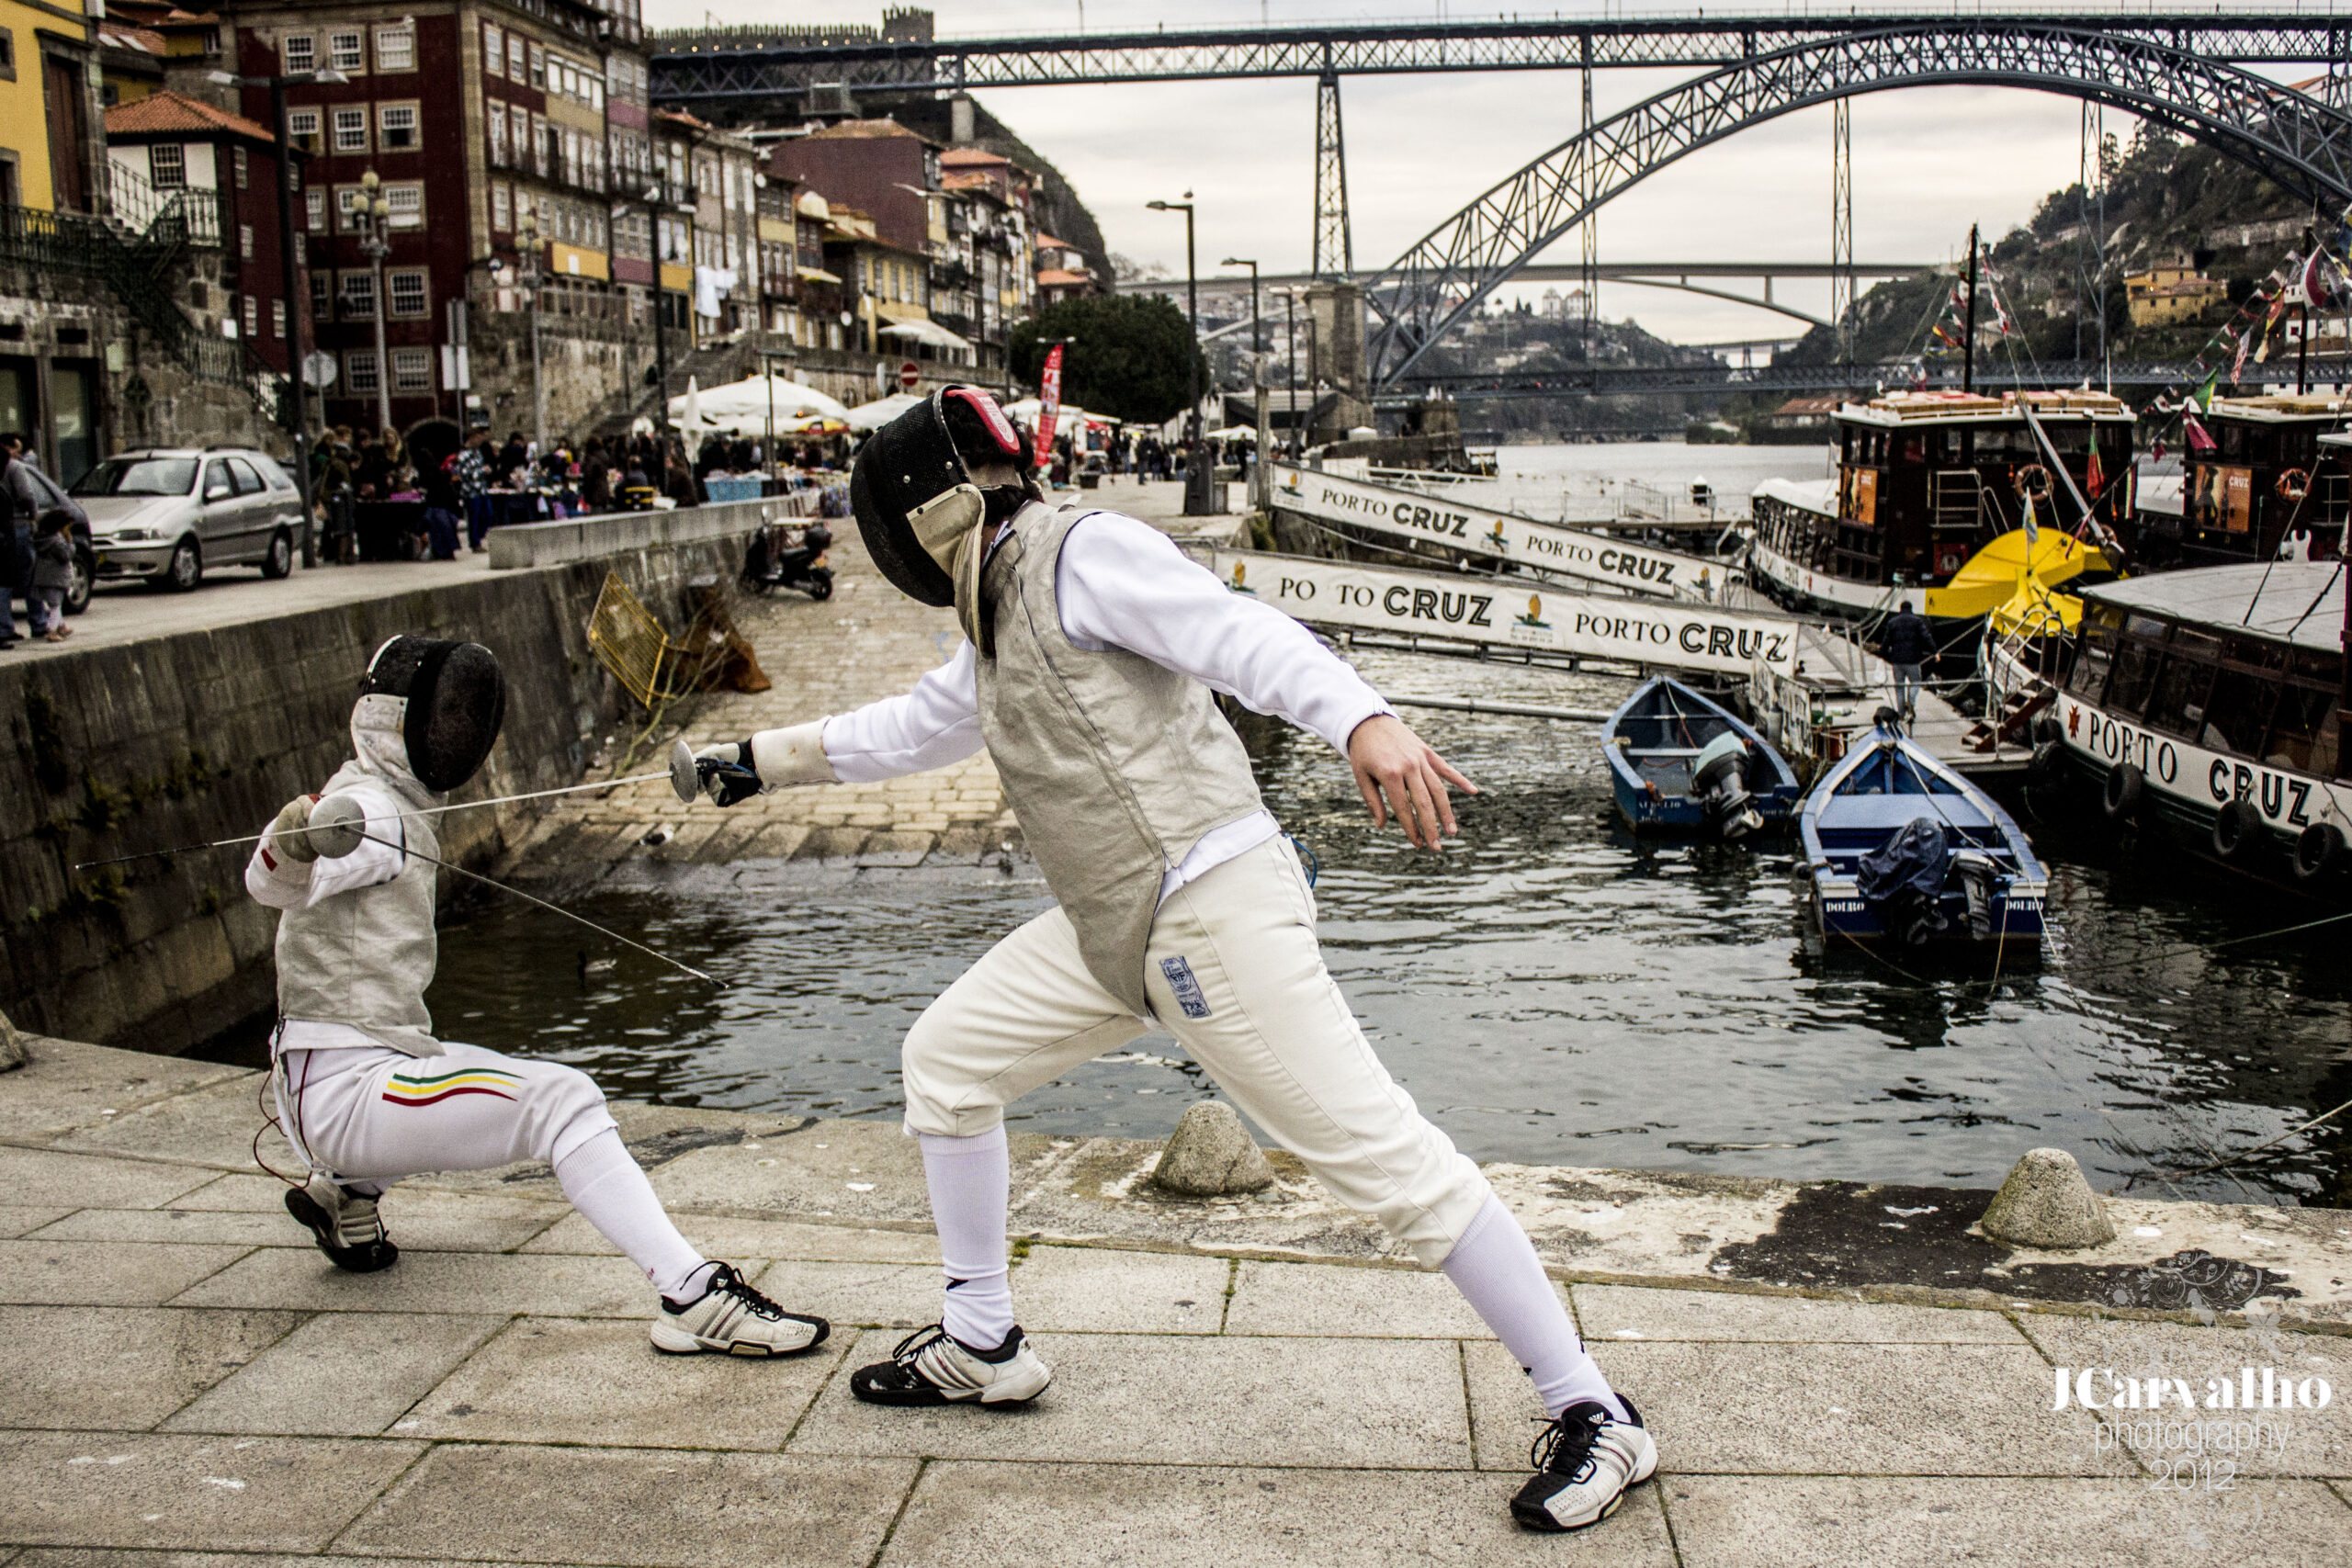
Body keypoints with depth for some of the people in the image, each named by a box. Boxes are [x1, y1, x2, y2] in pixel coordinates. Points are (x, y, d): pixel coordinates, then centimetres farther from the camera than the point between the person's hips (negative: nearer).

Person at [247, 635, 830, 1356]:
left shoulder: (396, 809, 15)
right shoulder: (366, 807, -14)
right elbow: (274, 884, -33)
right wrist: (288, 843, -54)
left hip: (364, 1064, 10)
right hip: (345, 1089, -10)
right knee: (560, 1100, -25)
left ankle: (344, 1193, 26)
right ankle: (694, 1297, -36)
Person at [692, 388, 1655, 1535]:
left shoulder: (1082, 553, -9)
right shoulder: (999, 613, 18)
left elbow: (1245, 634, -24)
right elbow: (915, 726, 35)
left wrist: (1365, 721, -42)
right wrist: (765, 759, 40)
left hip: (1215, 911, -10)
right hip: (1114, 930, 10)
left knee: (1383, 1156, -11)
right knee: (944, 1060, 16)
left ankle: (1594, 1418, 0)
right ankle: (982, 1347, 29)